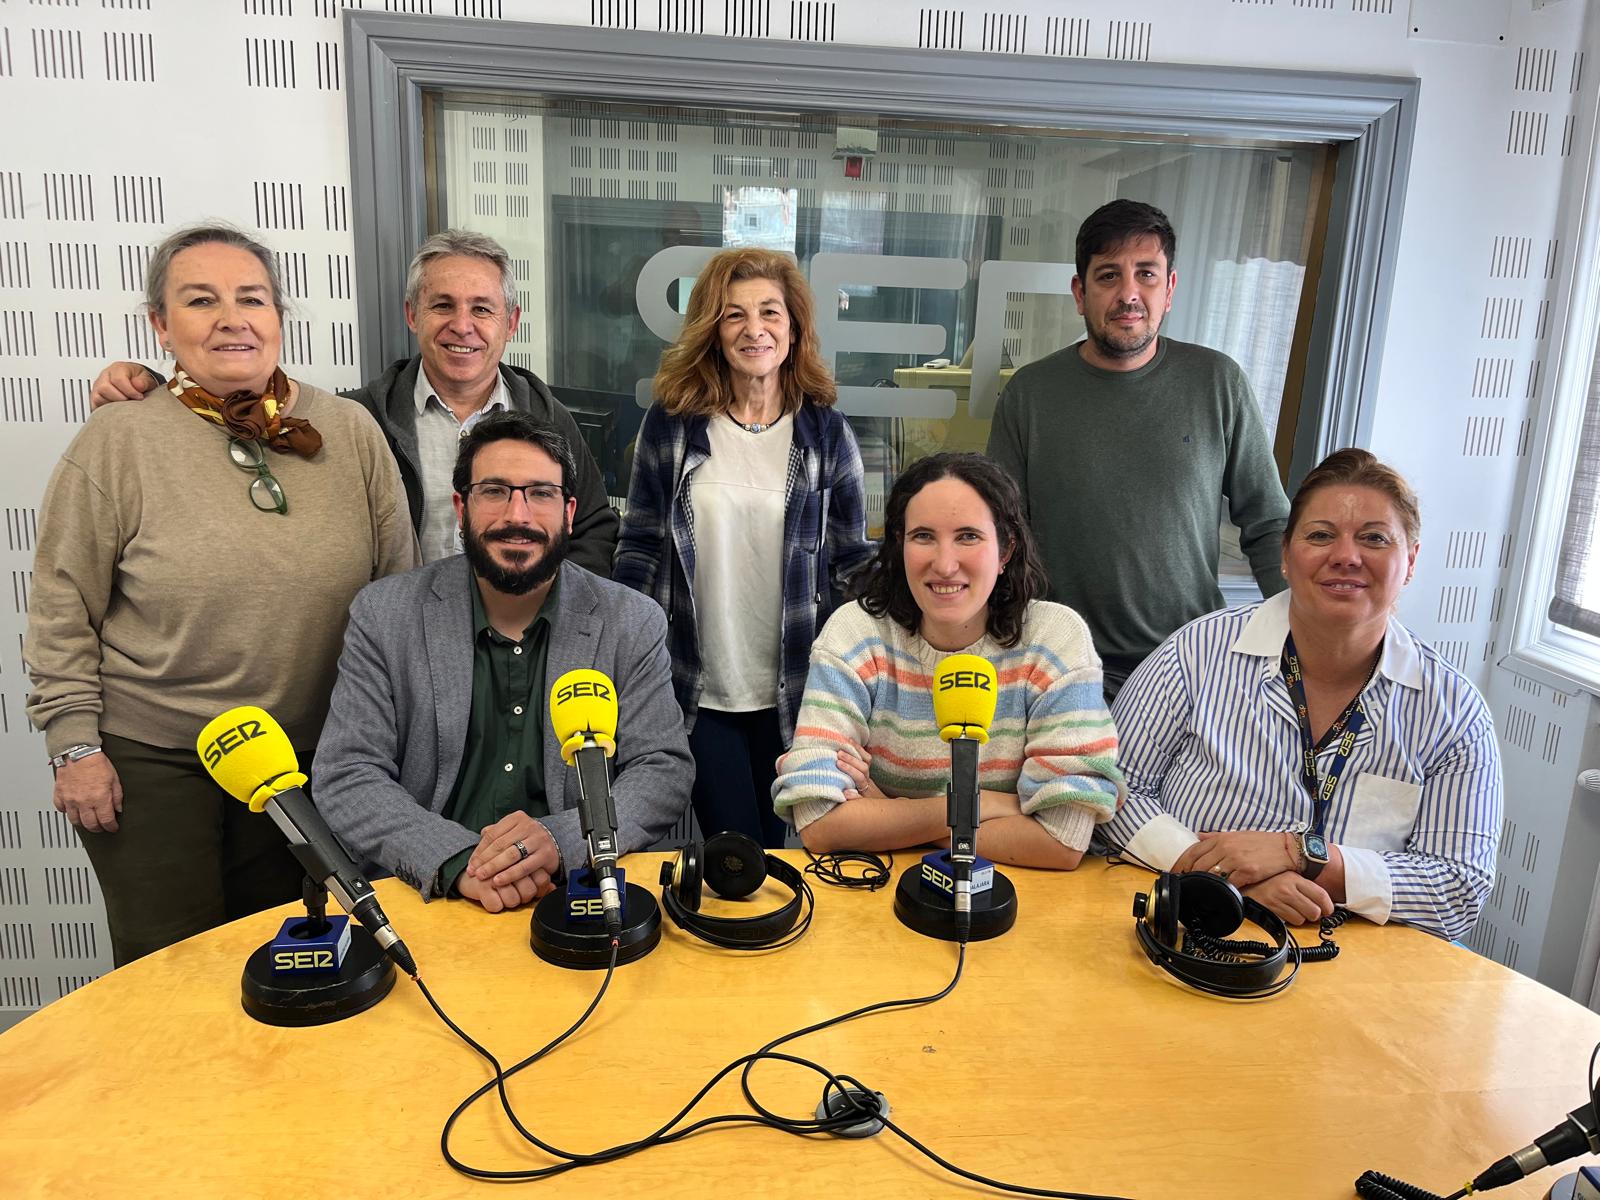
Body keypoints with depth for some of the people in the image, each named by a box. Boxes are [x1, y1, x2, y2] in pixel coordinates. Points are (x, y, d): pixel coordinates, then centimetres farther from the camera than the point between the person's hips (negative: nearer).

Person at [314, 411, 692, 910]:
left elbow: (665, 772, -2)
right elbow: (344, 780, -4)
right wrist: (455, 859, -21)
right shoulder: (384, 616, 1)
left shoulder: (632, 623, 1)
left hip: (581, 898, 0)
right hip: (424, 897, 1)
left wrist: (561, 840, -21)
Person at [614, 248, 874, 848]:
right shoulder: (670, 423, -2)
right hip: (697, 691, -1)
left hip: (792, 693, 1)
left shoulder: (826, 433, -1)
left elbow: (850, 563, 3)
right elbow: (639, 549, 2)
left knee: (778, 845, 16)